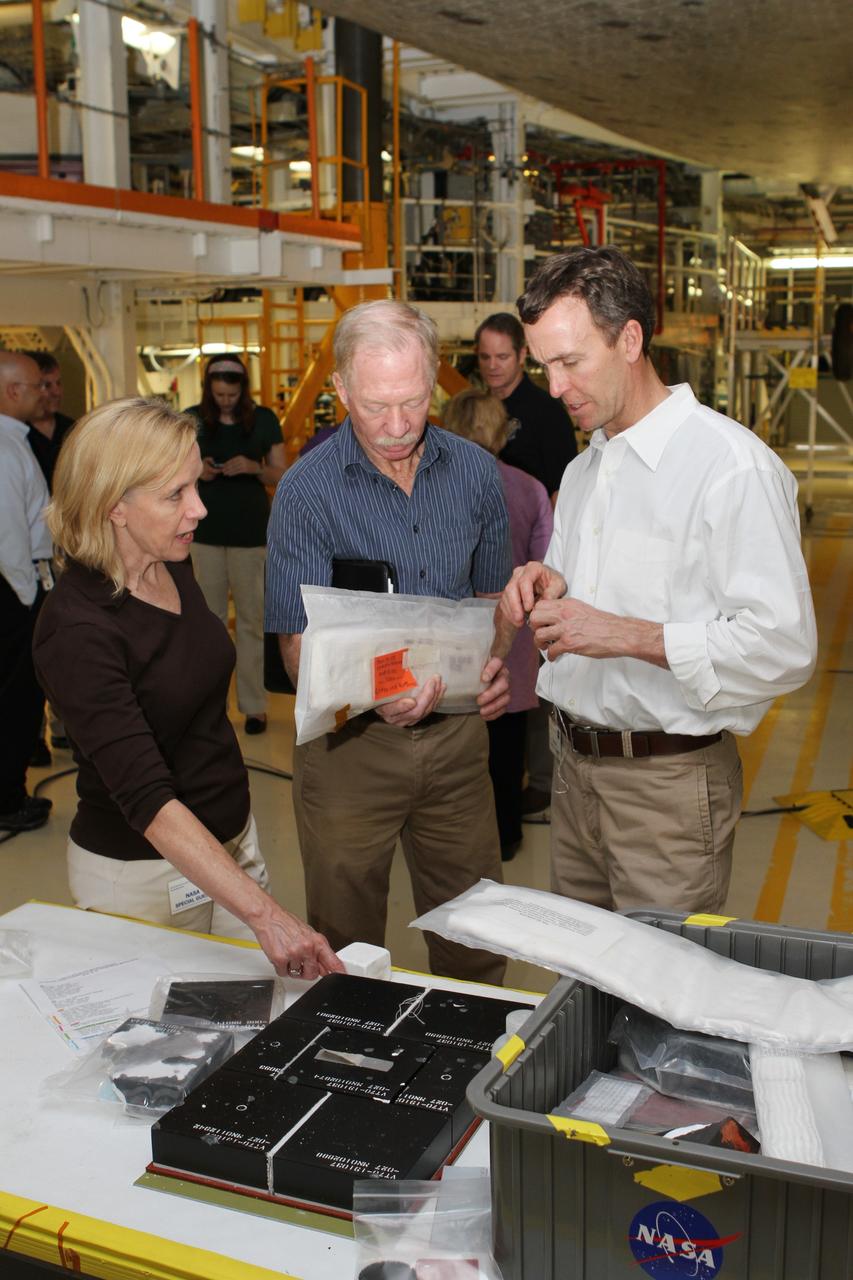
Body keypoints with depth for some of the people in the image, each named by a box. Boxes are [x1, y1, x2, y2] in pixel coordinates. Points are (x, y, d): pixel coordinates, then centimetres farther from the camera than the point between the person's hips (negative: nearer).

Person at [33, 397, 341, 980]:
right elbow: (147, 798, -32)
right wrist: (264, 912, -38)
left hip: (233, 839, 7)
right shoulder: (76, 630, -25)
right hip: (141, 872, -7)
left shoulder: (173, 566, 0)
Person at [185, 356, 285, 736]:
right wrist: (199, 471, -13)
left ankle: (254, 704, 8)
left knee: (252, 620, 1)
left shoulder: (263, 419, 0)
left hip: (251, 530, -1)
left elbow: (280, 475, 2)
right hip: (207, 530, 1)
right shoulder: (192, 419, 2)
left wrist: (253, 467, -18)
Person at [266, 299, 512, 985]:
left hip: (456, 730, 3)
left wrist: (497, 662, -8)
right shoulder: (308, 490, -12)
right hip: (352, 740, -3)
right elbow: (300, 646, -14)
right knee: (346, 954, 14)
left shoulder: (475, 472, 0)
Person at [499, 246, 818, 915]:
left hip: (669, 782, -7)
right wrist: (549, 589, 1)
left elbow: (785, 646, -22)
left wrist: (624, 634, -23)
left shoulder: (734, 465, -15)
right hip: (575, 767, 8)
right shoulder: (584, 470, 15)